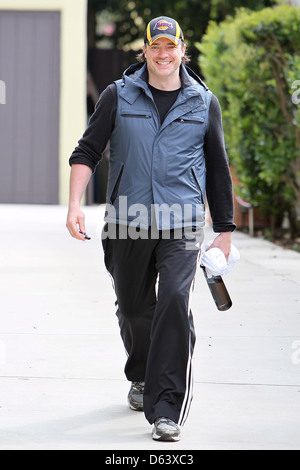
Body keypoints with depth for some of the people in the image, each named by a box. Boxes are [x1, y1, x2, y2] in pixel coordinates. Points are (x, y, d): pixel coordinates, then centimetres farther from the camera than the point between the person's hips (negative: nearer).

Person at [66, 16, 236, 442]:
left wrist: (224, 230, 14)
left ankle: (167, 409, -17)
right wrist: (75, 204, -11)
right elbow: (87, 151, 3)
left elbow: (218, 169, 14)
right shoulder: (118, 96, 5)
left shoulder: (204, 102, 7)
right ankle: (142, 378, 42)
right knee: (133, 308, 12)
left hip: (181, 225, -1)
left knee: (175, 302, -18)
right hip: (126, 224, 2)